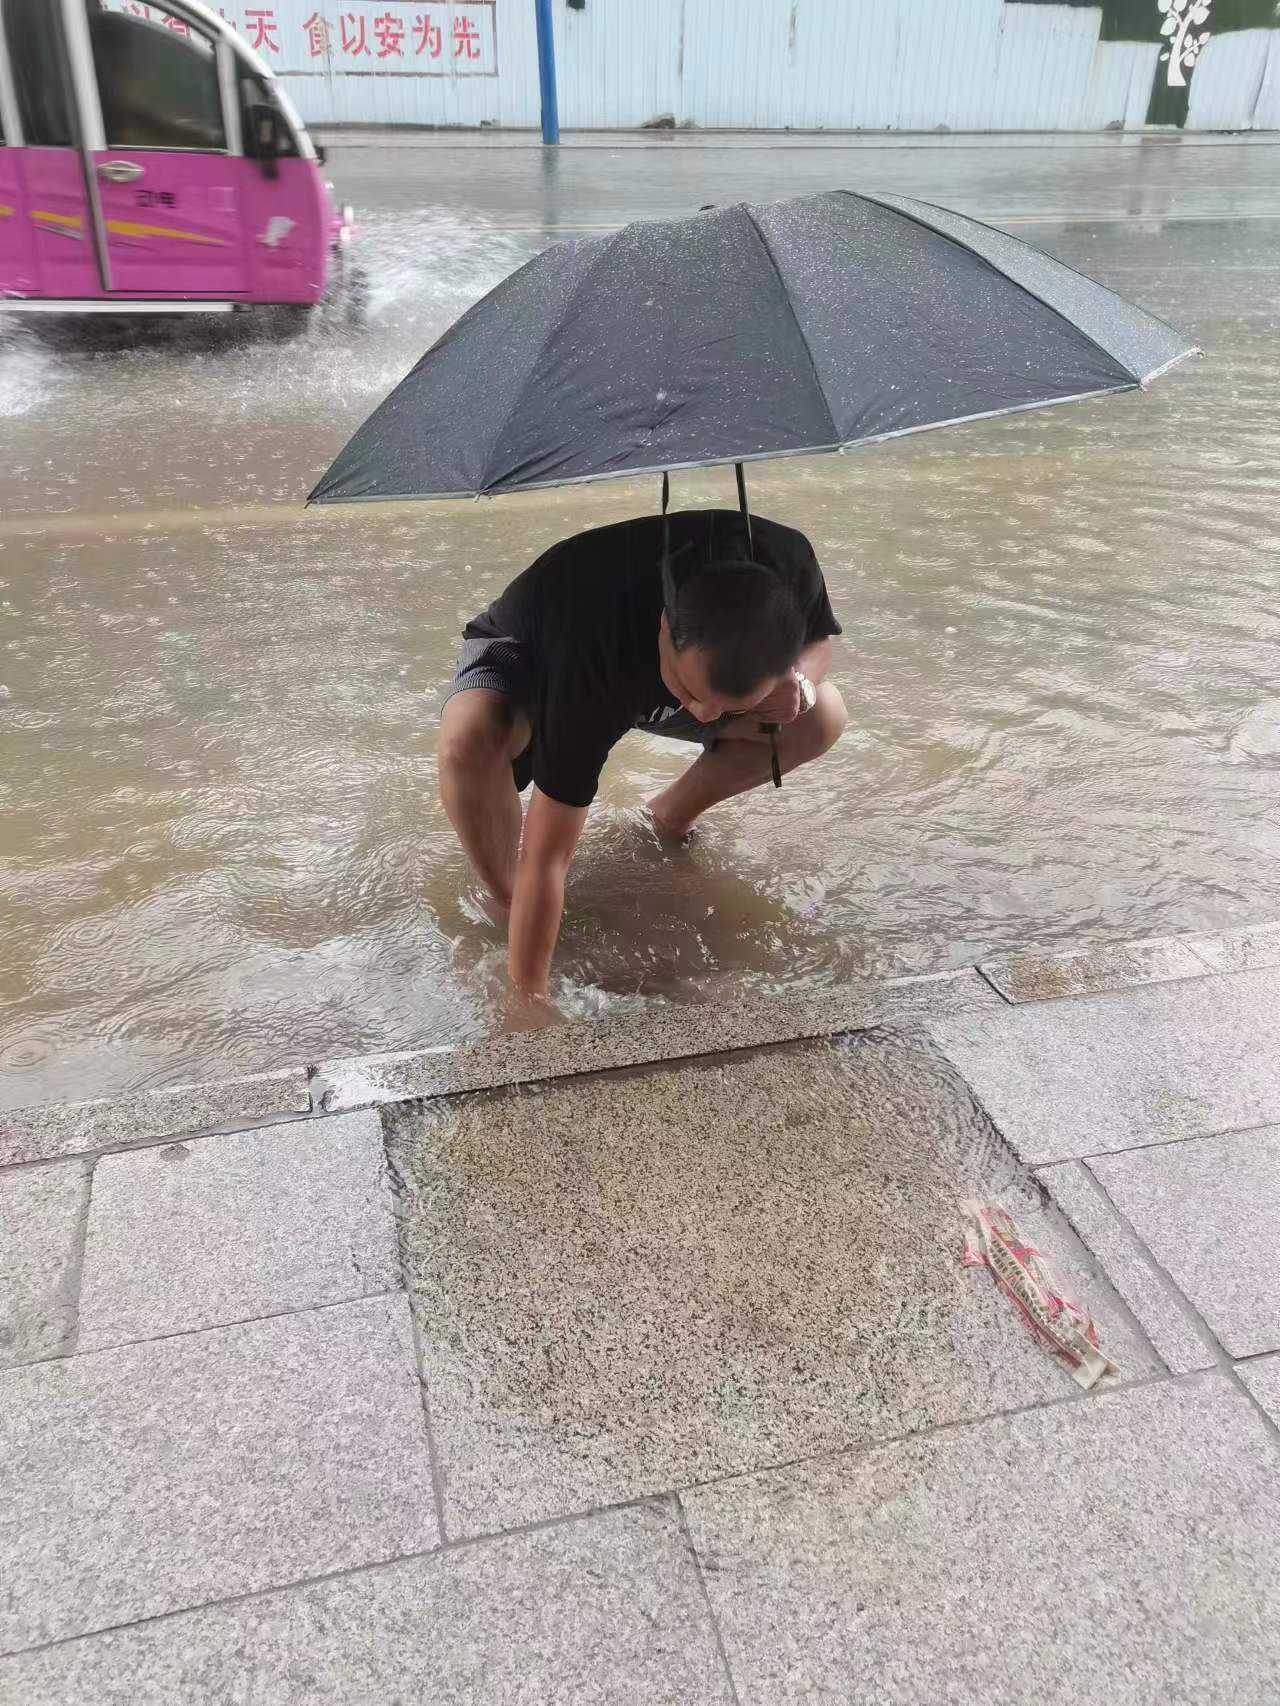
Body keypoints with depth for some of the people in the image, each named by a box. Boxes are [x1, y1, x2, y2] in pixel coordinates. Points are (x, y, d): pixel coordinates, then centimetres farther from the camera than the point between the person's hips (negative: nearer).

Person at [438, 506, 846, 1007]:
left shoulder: (787, 563, -33)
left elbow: (818, 639, -6)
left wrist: (801, 679, -31)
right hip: (526, 655, -4)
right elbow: (546, 856, -41)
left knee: (822, 717, -15)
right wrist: (529, 995, -40)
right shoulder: (594, 653, -46)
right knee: (469, 743, -40)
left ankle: (671, 813, 8)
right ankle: (507, 908, -14)